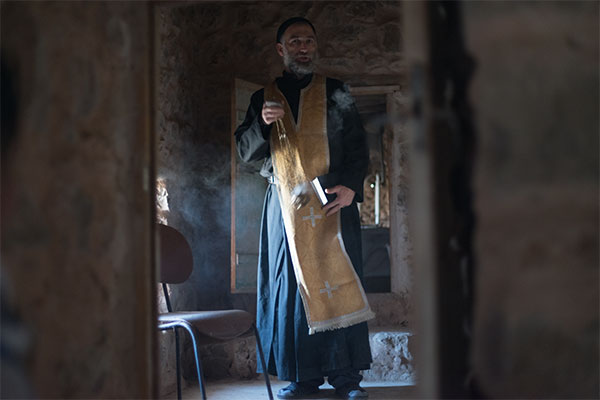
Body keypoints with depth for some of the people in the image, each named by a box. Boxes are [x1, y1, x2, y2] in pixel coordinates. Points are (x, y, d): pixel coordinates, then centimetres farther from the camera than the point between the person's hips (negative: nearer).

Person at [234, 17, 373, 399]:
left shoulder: (336, 93, 11)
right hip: (286, 206, 1)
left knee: (339, 281, -5)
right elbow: (246, 151, 9)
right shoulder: (264, 98, 14)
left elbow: (358, 145, 6)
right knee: (292, 284, -3)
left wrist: (351, 186, -11)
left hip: (333, 201, -1)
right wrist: (262, 123, -11)